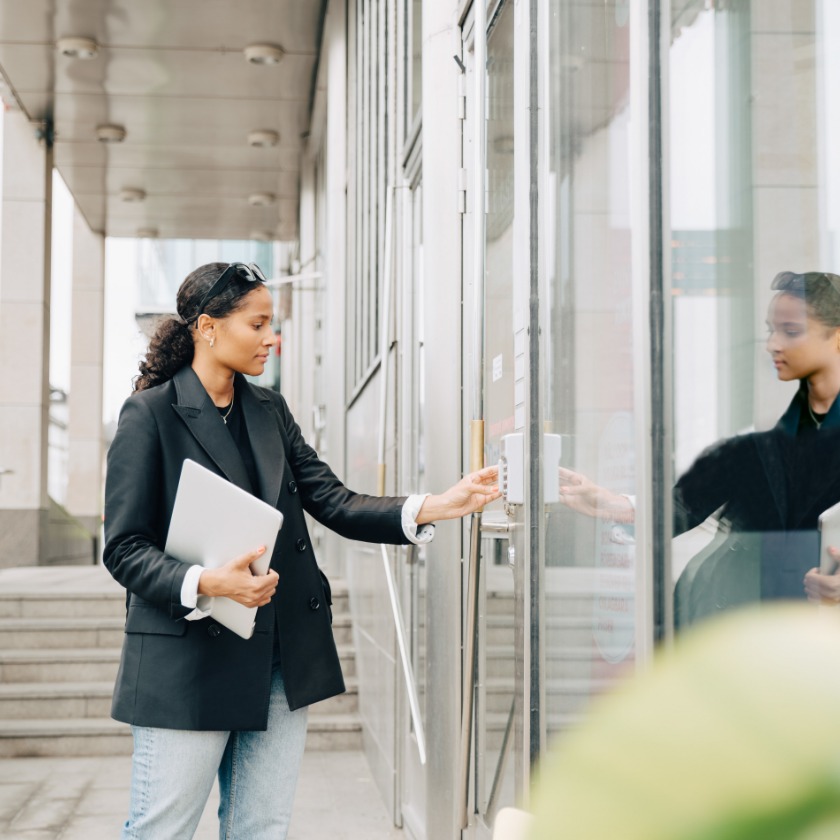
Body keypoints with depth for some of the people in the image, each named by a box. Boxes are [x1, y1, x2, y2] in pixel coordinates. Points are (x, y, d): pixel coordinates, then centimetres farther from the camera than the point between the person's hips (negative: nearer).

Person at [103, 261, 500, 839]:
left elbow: (334, 503, 6)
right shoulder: (150, 413, -6)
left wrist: (439, 506, -7)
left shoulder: (270, 411, 13)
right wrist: (206, 584, -26)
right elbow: (124, 548, -9)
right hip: (189, 658, -6)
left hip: (282, 659, 6)